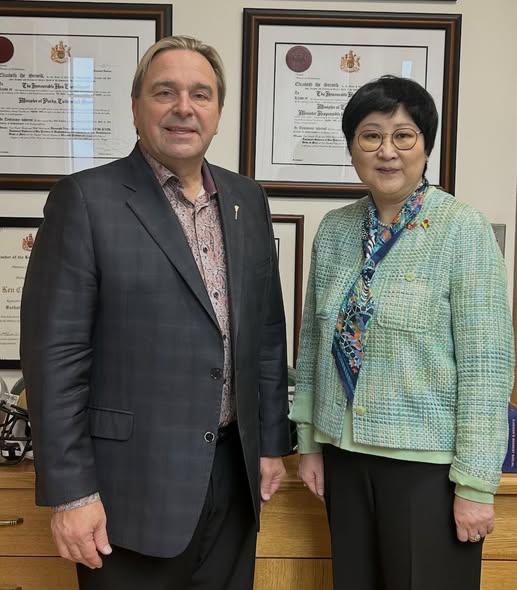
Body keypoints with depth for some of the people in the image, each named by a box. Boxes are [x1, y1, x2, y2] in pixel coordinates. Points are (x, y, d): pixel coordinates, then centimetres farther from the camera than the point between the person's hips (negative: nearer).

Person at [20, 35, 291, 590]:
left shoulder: (247, 199, 7)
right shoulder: (86, 198, -9)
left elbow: (267, 331, 11)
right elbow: (55, 352, -12)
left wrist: (272, 441, 10)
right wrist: (71, 491, -13)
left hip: (233, 471, 5)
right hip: (133, 480, -5)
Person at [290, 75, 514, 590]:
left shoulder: (463, 230, -10)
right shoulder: (334, 230, 3)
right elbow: (313, 344, 9)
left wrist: (475, 483, -13)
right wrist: (309, 441, 9)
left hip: (429, 462, -4)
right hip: (346, 454, 5)